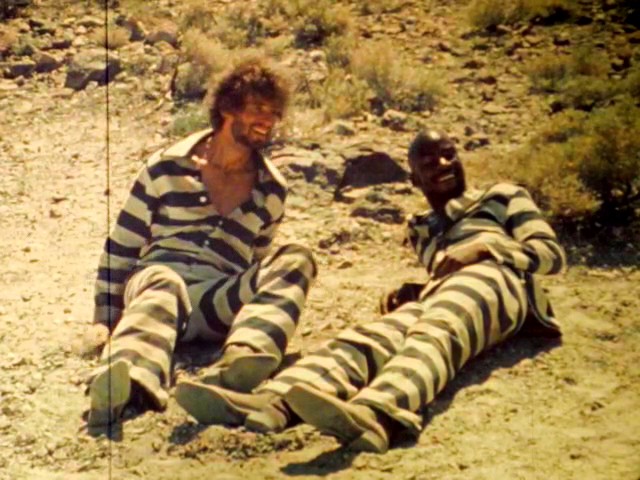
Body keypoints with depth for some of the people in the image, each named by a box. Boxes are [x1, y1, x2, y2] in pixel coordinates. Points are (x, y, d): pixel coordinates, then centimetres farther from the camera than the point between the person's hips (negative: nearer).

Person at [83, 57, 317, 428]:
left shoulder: (273, 191, 16)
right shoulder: (167, 167, 8)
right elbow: (120, 246, 11)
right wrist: (106, 318, 4)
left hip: (221, 300, 2)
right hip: (158, 276, -2)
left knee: (296, 261, -25)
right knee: (163, 285, -39)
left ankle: (239, 363, -55)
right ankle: (130, 378, -73)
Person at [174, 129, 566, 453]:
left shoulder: (505, 197, 25)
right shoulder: (422, 230, 37)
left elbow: (553, 254, 12)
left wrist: (482, 248, -4)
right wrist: (414, 291, 11)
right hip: (441, 296, 4)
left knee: (433, 334, -39)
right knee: (367, 337, -29)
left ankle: (374, 416, -72)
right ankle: (269, 403, -58)